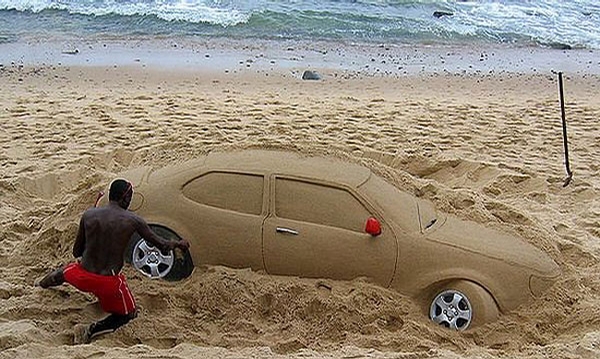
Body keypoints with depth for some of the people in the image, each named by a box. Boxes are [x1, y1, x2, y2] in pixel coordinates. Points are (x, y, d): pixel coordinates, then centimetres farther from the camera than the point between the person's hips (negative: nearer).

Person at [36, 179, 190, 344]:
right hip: (109, 282, -3)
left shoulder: (88, 215, -3)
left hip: (82, 276, 4)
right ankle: (91, 330, 0)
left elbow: (76, 252, 7)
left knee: (64, 272, 38)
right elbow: (162, 245, -3)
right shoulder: (133, 220, -10)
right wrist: (179, 243, 18)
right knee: (129, 314, 21)